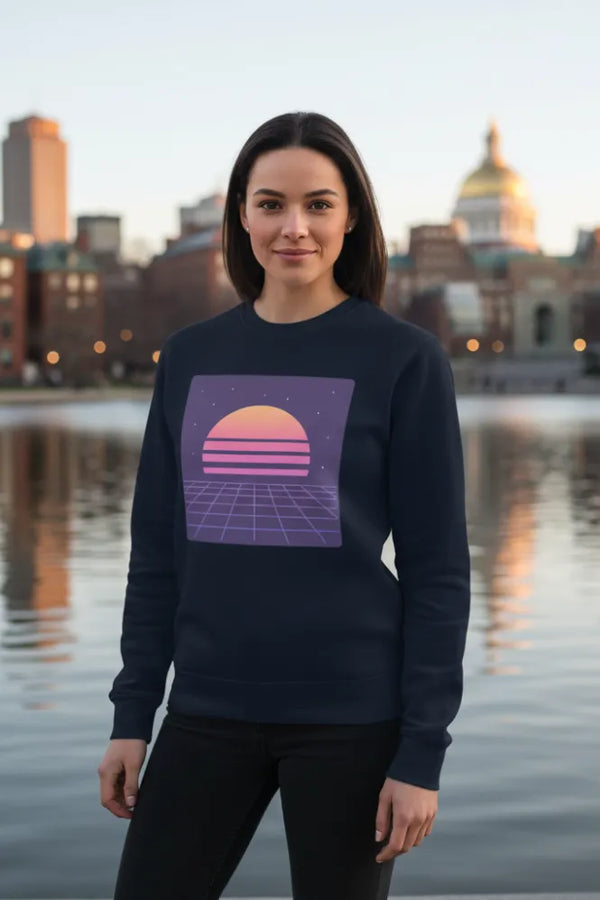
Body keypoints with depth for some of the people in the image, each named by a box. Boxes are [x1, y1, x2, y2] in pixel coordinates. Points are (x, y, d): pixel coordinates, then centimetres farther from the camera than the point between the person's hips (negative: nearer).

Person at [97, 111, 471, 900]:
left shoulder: (405, 359, -5)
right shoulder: (190, 357, 6)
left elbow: (437, 568, -6)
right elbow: (157, 551, 9)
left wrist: (423, 750, -9)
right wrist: (132, 714, 6)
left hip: (351, 717, -3)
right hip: (208, 713, 3)